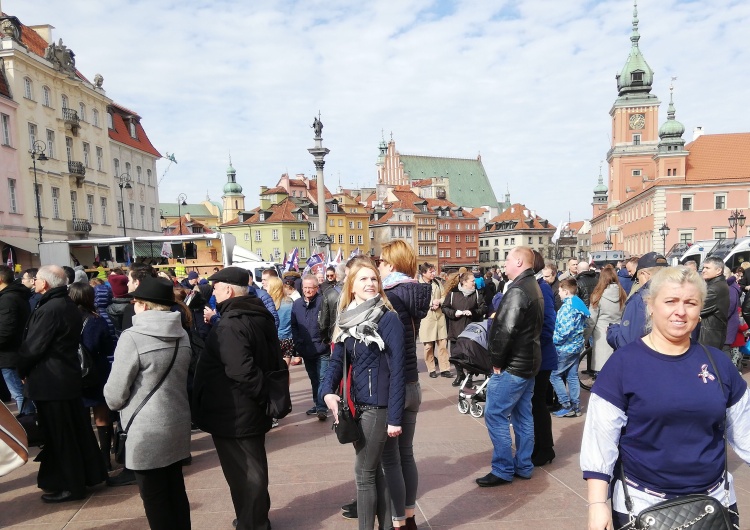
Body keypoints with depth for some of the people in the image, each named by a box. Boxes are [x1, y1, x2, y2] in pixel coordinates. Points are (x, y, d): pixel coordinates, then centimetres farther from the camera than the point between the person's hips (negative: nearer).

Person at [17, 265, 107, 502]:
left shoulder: (48, 310, -21)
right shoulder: (69, 306, 8)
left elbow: (32, 347, -19)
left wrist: (22, 370, 0)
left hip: (50, 380, -9)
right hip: (68, 376, 9)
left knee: (58, 435, 2)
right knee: (76, 429, 17)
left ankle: (68, 485, 13)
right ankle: (88, 474, 28)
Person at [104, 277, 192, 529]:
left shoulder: (132, 337, -18)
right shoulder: (182, 335, 4)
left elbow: (114, 395, -13)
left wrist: (118, 403, 8)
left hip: (148, 432, -7)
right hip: (177, 425, 7)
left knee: (154, 497, 8)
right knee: (176, 489, 19)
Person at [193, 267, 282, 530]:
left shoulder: (230, 325, -25)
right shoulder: (261, 315, 5)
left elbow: (241, 372, -33)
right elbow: (272, 359, 12)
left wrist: (263, 394, -20)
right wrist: (268, 395, 14)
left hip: (234, 414, -10)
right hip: (253, 410, 10)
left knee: (242, 473, 6)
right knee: (253, 467, 23)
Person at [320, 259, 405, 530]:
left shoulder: (388, 319, -13)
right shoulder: (347, 320, 6)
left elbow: (396, 371, -16)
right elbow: (337, 361, 4)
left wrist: (394, 417, -17)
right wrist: (328, 391, -14)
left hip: (377, 407, -6)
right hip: (357, 405, 7)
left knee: (363, 472, 1)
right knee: (373, 469, 17)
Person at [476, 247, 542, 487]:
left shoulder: (517, 290, -20)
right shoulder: (534, 287, 13)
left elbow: (506, 330, -27)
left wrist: (497, 360, -16)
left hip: (512, 365, -10)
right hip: (528, 362, 10)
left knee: (495, 415, -2)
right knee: (523, 416, 16)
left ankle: (503, 470, 5)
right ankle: (523, 466, 25)